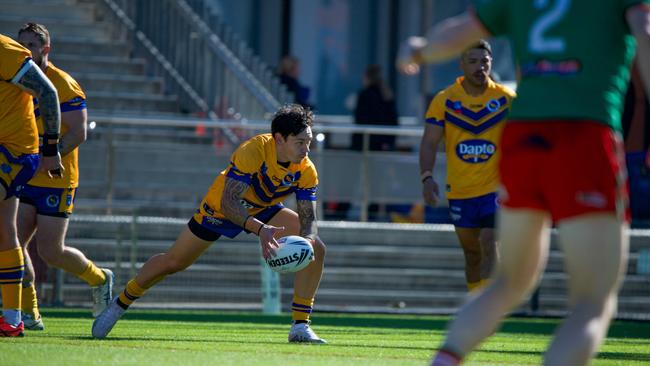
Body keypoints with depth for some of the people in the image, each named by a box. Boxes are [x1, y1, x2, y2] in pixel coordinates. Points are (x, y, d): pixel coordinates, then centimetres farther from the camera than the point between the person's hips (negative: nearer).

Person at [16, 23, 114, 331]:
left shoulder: (63, 85, -10)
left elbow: (78, 133, -15)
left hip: (56, 182, -7)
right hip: (28, 180, 7)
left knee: (50, 252, -7)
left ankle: (99, 279, 21)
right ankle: (29, 315, 2)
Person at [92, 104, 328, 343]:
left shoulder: (306, 171, -25)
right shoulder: (253, 151, -39)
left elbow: (308, 219, -22)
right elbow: (229, 201, -45)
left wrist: (305, 239, -46)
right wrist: (260, 229, -59)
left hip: (264, 211, 4)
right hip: (221, 208, -4)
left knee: (316, 248, -17)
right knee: (172, 262, 5)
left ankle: (300, 325, -9)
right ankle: (120, 304, 31)